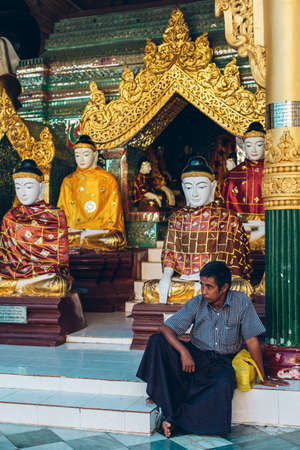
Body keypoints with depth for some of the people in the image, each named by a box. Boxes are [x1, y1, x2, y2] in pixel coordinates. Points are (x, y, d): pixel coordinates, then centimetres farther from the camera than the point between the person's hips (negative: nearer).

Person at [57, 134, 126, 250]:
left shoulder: (108, 180, 9)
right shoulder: (68, 181, 17)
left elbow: (113, 213, 4)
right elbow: (62, 212, 13)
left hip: (103, 231, -2)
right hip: (74, 231, 2)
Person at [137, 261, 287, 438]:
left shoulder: (241, 302, -10)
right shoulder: (196, 304, -6)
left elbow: (252, 340, -5)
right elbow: (166, 328, -10)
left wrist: (263, 378, 0)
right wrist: (183, 351, -27)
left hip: (222, 362, -2)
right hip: (195, 356, 2)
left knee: (224, 384, -37)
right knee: (157, 341, -21)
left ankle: (175, 418, -24)